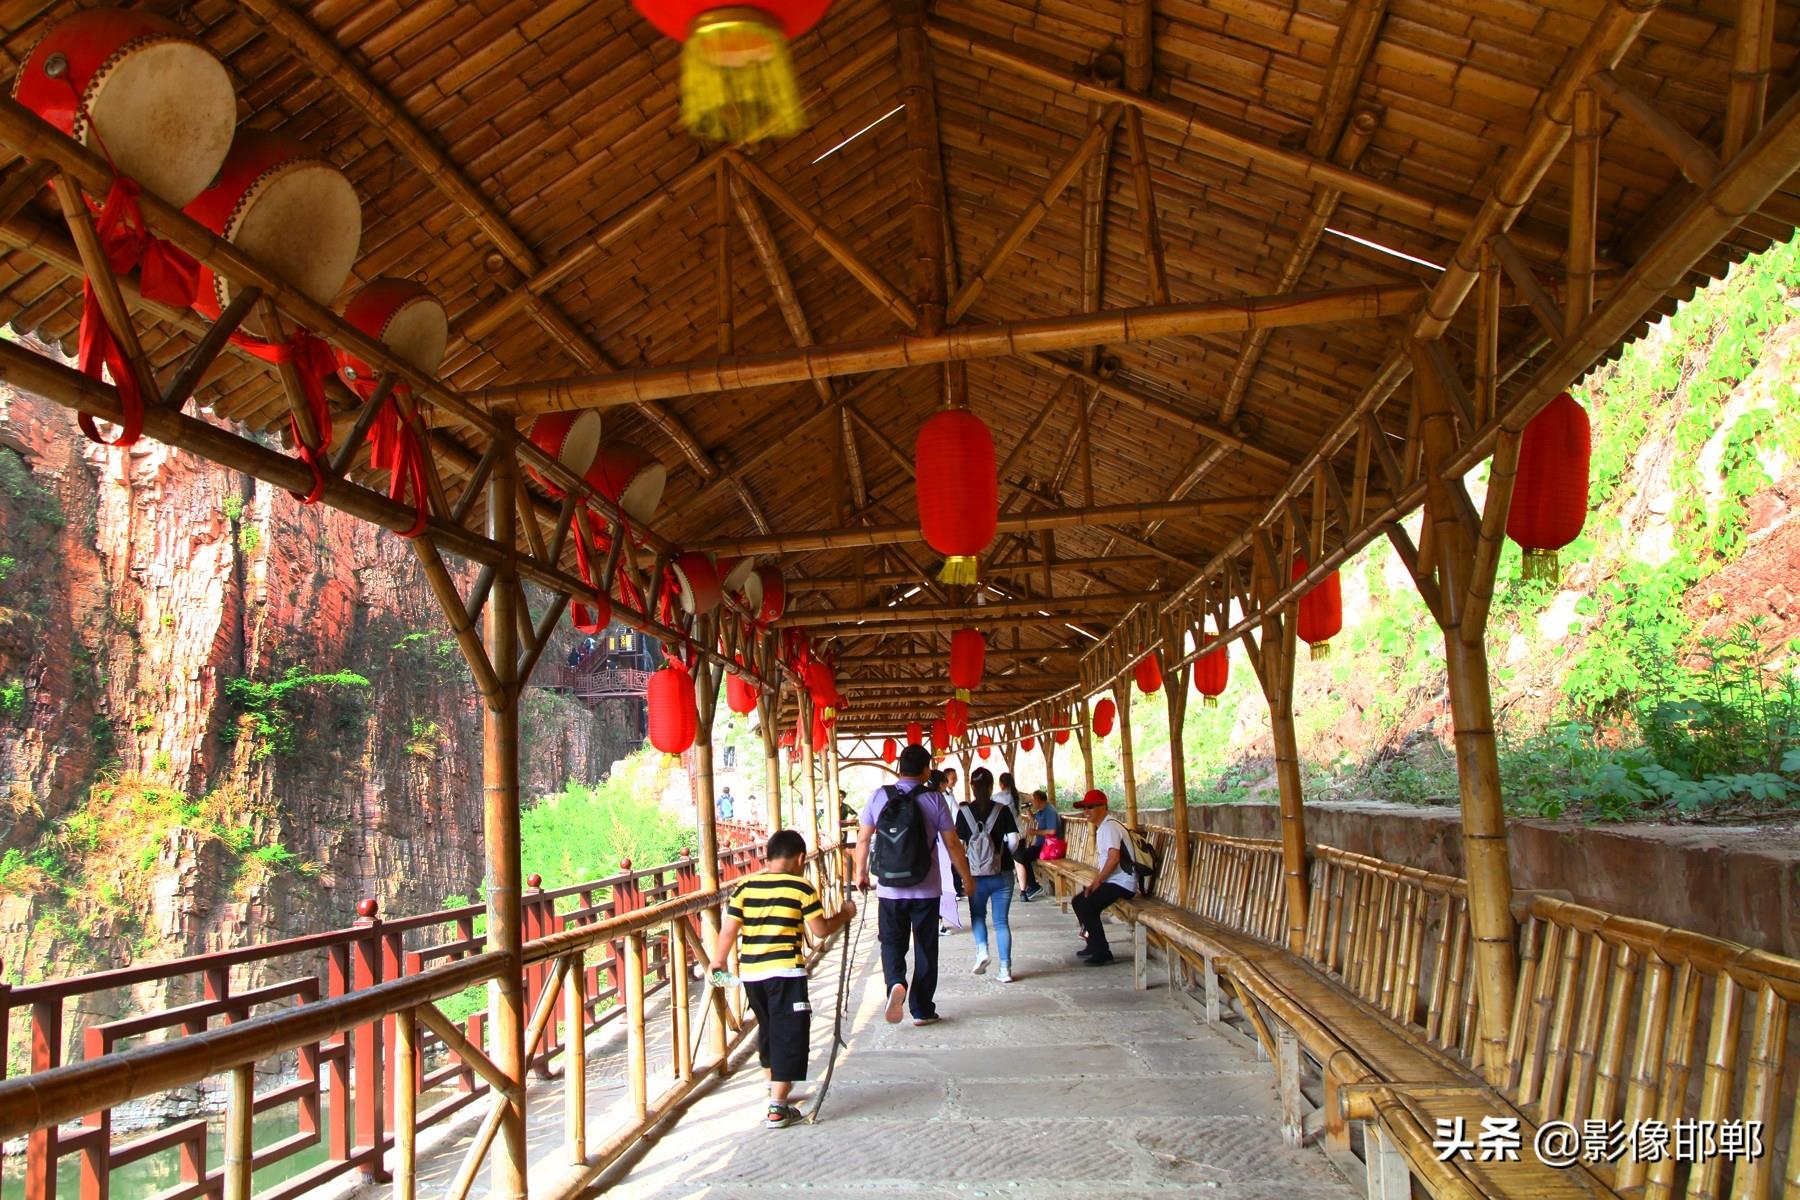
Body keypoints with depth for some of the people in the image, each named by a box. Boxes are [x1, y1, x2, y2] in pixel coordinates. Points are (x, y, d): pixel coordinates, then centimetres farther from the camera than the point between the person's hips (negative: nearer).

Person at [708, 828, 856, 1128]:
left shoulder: (745, 886, 4)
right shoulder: (801, 887, -6)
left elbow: (728, 929, 2)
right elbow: (820, 930, -5)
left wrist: (718, 962, 13)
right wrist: (845, 913, 11)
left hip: (750, 972, 5)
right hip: (785, 972, -5)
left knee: (767, 1030, 24)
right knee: (788, 1036, 2)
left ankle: (775, 1085, 42)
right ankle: (777, 1109, -1)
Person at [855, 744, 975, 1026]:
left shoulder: (879, 796, -3)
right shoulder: (934, 799, -7)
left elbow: (863, 838, 2)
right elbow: (952, 843, -4)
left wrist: (861, 872, 18)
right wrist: (967, 877, 9)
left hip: (889, 889, 1)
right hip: (926, 889, -1)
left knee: (892, 942, 13)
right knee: (925, 949, 12)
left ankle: (895, 983, -14)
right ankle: (922, 1009, 17)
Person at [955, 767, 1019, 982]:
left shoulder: (964, 812, -6)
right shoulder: (1003, 810, -6)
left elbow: (959, 846, -6)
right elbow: (1014, 840, -7)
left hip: (975, 875, 0)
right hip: (1002, 874, 0)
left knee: (977, 914, 22)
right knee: (1001, 921, 7)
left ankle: (981, 950, 0)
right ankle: (1005, 969, 4)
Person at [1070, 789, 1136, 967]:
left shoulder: (1109, 826, -16)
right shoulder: (1102, 827, 16)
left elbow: (1114, 858, -26)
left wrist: (1097, 881, -15)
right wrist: (1095, 882, 6)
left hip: (1122, 883, -11)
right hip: (1113, 881, 11)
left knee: (1085, 905, -19)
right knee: (1078, 901, 11)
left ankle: (1102, 952, -10)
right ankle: (1094, 945, 20)